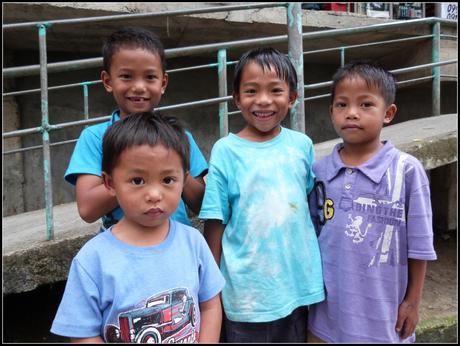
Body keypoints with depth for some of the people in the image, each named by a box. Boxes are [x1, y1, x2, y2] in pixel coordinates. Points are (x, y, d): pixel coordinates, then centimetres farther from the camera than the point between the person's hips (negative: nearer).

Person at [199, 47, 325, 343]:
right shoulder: (226, 151, -9)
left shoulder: (302, 145, 0)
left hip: (298, 282, 3)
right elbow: (215, 223, -7)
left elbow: (313, 205, 10)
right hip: (248, 290, -3)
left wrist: (317, 271, 11)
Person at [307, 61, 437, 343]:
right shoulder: (320, 170, -2)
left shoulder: (407, 170, -12)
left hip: (382, 315, -3)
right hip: (328, 310, 3)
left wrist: (412, 302, -1)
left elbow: (418, 246, -5)